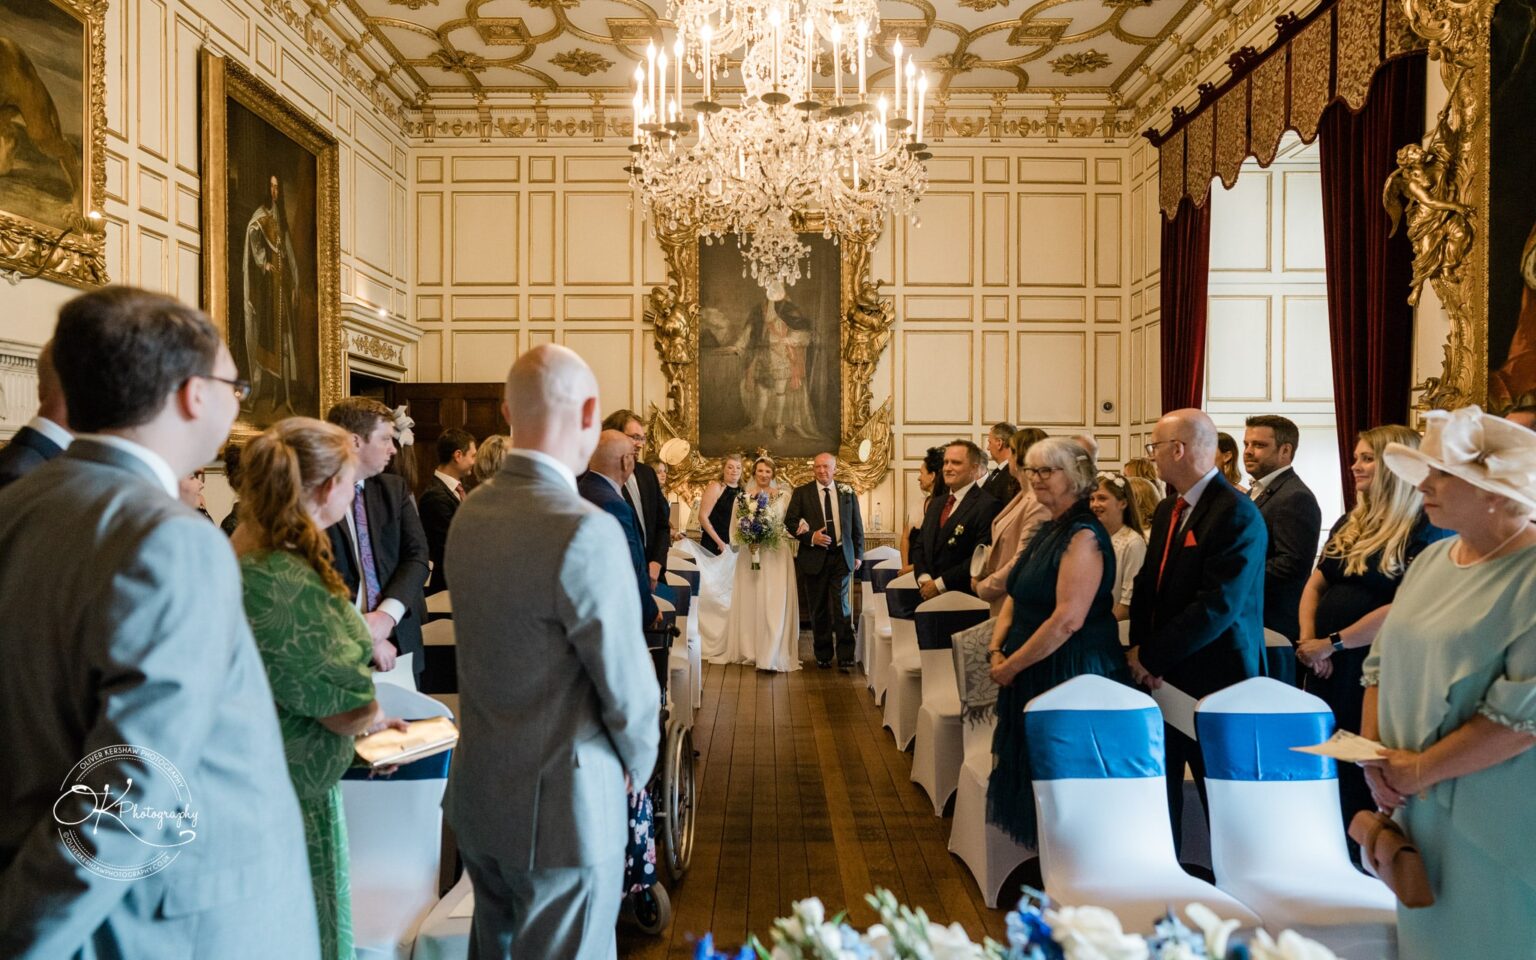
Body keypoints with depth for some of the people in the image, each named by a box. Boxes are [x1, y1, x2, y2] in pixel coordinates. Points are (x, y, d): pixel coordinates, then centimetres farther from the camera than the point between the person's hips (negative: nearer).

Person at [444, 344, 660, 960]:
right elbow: (628, 686, -19)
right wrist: (638, 762, 2)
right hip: (565, 809, -7)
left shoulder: (468, 515, -1)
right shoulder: (586, 530, -25)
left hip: (477, 795, 7)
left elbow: (493, 649, 5)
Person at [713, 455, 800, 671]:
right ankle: (747, 650, 14)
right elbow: (735, 526, 9)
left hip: (776, 555, -1)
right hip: (749, 555, 1)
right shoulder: (743, 496, 7)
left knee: (774, 603, -5)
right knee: (748, 602, 4)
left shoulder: (784, 496, 5)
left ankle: (772, 655, -3)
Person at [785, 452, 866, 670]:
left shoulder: (847, 492, 6)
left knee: (841, 607, -7)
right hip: (814, 557, 0)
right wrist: (810, 537, -15)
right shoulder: (801, 493, 2)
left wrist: (858, 554, 6)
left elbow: (857, 525, 10)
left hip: (841, 556, 0)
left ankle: (845, 657, -2)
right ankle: (823, 656, 19)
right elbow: (790, 521, -1)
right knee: (819, 609, 7)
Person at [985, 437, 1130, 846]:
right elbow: (1016, 597, 14)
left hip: (1071, 673, -9)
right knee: (1033, 770, 15)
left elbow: (1068, 619, -24)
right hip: (1033, 675, 9)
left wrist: (1013, 665, -17)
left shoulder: (1084, 535, -16)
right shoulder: (1047, 531, 12)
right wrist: (997, 651, -1)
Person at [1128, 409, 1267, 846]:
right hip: (1163, 675, 8)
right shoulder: (1167, 510, 12)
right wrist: (1139, 646, -2)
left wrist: (1152, 655, -16)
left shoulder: (1237, 514, -16)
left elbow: (1219, 604, -22)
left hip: (1213, 679, -8)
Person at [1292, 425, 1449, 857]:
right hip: (1325, 667, 7)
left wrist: (1333, 643, -16)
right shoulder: (1349, 524, 12)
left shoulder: (1426, 532, -10)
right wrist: (1308, 639, -3)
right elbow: (1315, 584, 13)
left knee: (1364, 778, 3)